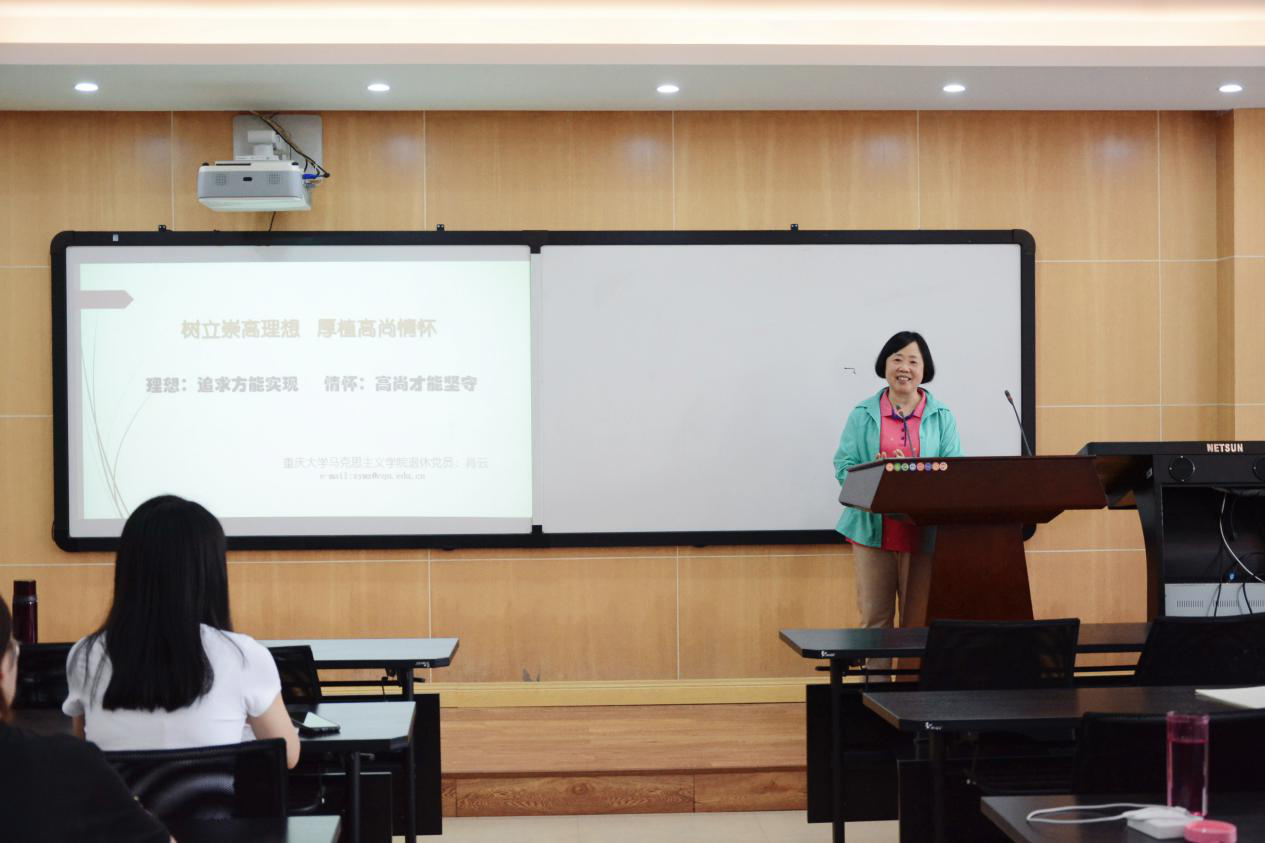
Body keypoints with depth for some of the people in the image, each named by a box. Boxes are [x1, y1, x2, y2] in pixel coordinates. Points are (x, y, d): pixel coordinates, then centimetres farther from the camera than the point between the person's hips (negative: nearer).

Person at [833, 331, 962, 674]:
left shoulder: (941, 417, 8)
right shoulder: (863, 414, 7)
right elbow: (843, 466, 1)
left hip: (923, 532, 0)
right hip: (873, 530, 0)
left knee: (918, 620, 4)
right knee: (875, 619, 3)